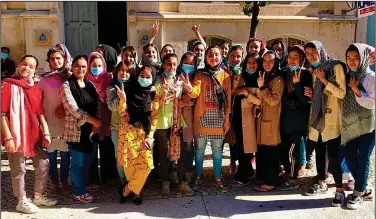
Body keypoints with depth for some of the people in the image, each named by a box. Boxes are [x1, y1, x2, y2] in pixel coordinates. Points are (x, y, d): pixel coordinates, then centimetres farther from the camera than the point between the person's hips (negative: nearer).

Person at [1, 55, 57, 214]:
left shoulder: (35, 88, 11)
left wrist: (46, 132, 4)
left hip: (35, 134, 6)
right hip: (16, 134, -6)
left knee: (43, 164, 12)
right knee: (19, 169, 6)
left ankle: (39, 196, 30)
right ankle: (22, 201, 21)